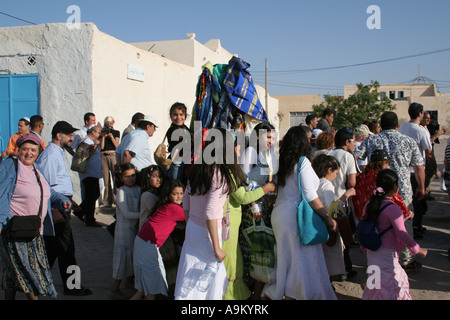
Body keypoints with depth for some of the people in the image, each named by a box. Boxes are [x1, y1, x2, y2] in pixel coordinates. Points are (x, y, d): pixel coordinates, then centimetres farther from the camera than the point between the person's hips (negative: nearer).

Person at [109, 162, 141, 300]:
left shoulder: (138, 189, 6)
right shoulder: (121, 191, -13)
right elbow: (126, 214, -18)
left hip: (136, 227, 7)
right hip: (124, 228, -7)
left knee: (133, 254, 17)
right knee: (123, 255, -2)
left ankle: (129, 280, 38)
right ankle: (114, 289, 8)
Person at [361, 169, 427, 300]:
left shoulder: (370, 204, 3)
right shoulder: (393, 209, -19)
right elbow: (402, 234, -16)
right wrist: (418, 249, -2)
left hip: (372, 252, 8)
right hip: (387, 254, -8)